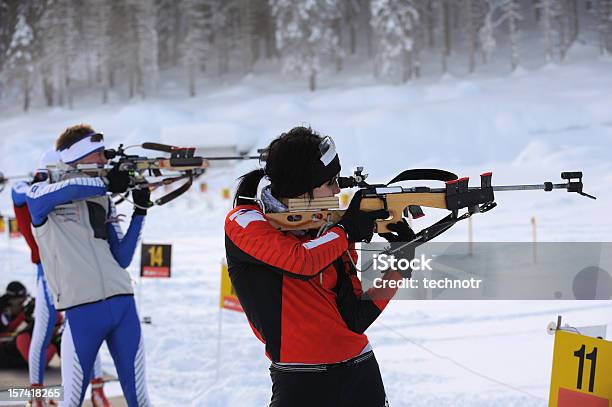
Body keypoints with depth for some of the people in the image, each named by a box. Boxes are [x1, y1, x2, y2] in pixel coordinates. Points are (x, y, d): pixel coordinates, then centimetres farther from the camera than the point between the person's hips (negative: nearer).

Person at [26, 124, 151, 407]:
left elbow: (121, 260, 16)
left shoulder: (104, 201, 17)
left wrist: (140, 211, 9)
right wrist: (106, 182, -9)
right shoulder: (41, 196, 3)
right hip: (81, 311, -5)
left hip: (123, 305, 5)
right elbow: (68, 189, -21)